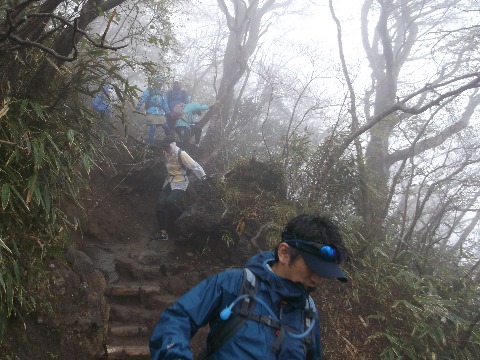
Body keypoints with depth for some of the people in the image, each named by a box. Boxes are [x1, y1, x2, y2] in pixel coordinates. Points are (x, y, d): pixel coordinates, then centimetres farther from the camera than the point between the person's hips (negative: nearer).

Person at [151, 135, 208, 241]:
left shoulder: (181, 154, -16)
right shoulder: (166, 154, 6)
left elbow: (194, 165, -15)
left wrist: (203, 176, -17)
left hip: (180, 182, -7)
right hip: (169, 181, 7)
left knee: (170, 201, -27)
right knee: (161, 203, -7)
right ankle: (163, 232, -8)